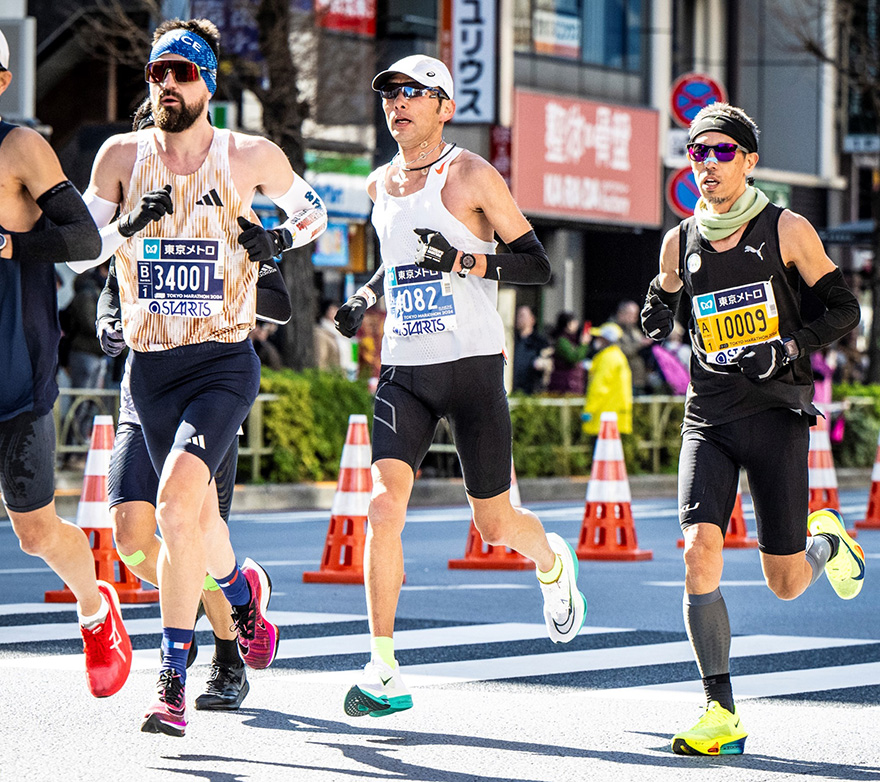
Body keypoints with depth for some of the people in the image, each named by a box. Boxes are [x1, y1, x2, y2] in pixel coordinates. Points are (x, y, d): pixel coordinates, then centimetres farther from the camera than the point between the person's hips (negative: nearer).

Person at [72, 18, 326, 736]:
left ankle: (172, 682, -20)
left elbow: (313, 210, 18)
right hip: (150, 366, 3)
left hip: (225, 361, -3)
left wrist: (281, 238, -2)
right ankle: (243, 588, 52)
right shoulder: (123, 156, 4)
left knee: (178, 506, -24)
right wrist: (130, 224, -12)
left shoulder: (252, 157, 1)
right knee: (194, 518, 15)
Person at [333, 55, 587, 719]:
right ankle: (385, 674, -14)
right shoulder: (380, 185, 12)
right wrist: (365, 297, 14)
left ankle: (553, 564, 42)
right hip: (404, 370, 4)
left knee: (494, 524, 4)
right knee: (384, 505, -15)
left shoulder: (472, 176, -5)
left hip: (474, 365, -4)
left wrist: (466, 261, -20)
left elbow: (539, 266, -6)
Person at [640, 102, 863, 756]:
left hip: (778, 413, -3)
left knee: (785, 582, 0)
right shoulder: (680, 242, 8)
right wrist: (657, 315, 2)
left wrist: (785, 349, -15)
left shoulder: (787, 230, -2)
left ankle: (826, 541, 38)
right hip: (709, 419, 3)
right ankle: (722, 715, -11)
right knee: (699, 550, -18)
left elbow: (844, 310, 0)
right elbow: (663, 298, 26)